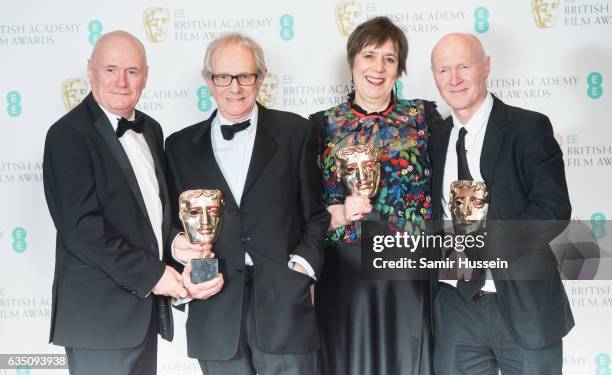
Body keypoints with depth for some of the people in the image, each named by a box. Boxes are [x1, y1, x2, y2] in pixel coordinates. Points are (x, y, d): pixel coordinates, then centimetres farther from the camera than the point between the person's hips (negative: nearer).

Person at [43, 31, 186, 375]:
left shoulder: (151, 130, 11)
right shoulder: (69, 135, -12)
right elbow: (82, 228, -19)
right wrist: (151, 273, -15)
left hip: (145, 304, 7)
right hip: (101, 313, -7)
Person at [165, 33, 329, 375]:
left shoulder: (296, 132, 5)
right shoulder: (181, 146, 10)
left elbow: (316, 214, 6)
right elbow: (175, 219, 12)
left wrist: (303, 266, -7)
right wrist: (179, 245, -8)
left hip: (284, 306, -1)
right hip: (215, 310, 2)